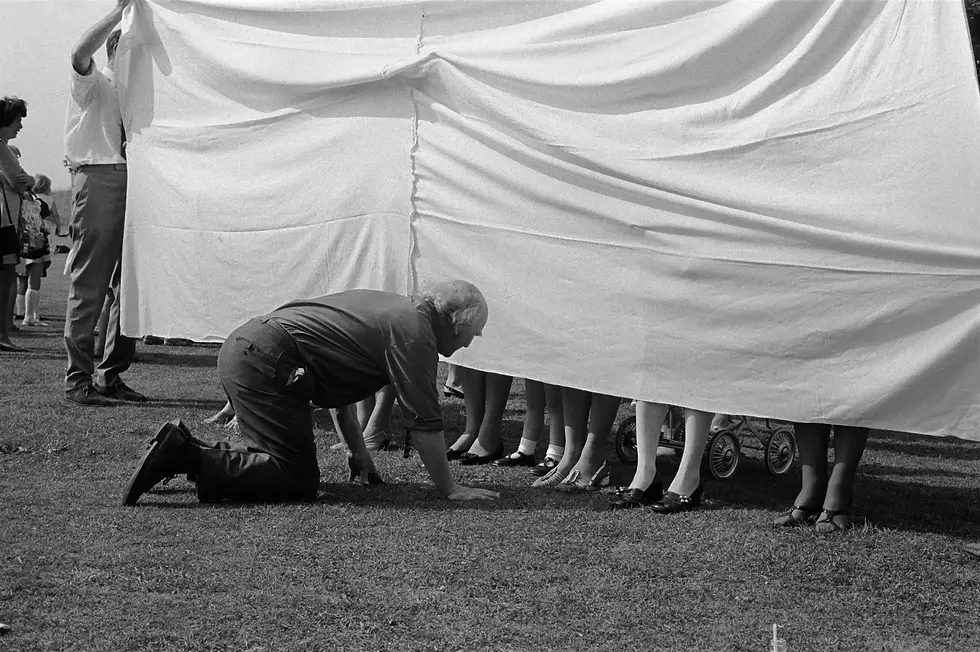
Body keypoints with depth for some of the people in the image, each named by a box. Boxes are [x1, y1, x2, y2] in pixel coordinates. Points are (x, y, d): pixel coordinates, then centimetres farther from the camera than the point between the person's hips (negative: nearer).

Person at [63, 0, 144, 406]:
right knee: (89, 284, -8)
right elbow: (80, 53, -20)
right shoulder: (93, 83, 3)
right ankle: (78, 380, -5)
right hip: (98, 179, -7)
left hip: (132, 182, 7)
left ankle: (111, 376, 17)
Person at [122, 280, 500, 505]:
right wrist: (449, 489, -1)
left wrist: (358, 453, 30)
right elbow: (423, 422, -9)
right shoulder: (414, 331, -6)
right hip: (266, 362, -10)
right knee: (299, 481, -9)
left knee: (290, 460, 17)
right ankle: (187, 458, -16)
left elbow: (339, 381, 31)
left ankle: (185, 450, 8)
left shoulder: (391, 309, 25)